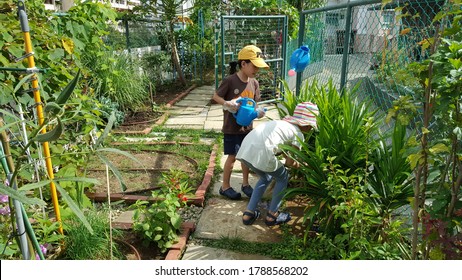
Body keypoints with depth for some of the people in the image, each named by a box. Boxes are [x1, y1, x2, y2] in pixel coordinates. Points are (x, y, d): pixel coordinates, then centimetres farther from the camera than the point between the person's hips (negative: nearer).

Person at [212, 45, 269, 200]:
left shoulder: (254, 83, 1)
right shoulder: (230, 81, -16)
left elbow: (254, 103, 9)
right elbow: (216, 96, -8)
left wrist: (258, 112, -12)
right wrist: (227, 103, -27)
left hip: (247, 126, 6)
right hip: (231, 127, -5)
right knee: (232, 157, 2)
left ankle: (245, 184, 32)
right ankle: (225, 187, 20)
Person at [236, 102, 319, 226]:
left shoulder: (284, 123, 29)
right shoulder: (298, 134, 8)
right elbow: (289, 162, 8)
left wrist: (297, 162, 47)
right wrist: (297, 165, 30)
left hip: (245, 149, 8)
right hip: (260, 153, -7)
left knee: (266, 177, 31)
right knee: (283, 178, 20)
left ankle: (249, 213, 29)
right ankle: (272, 215, 28)